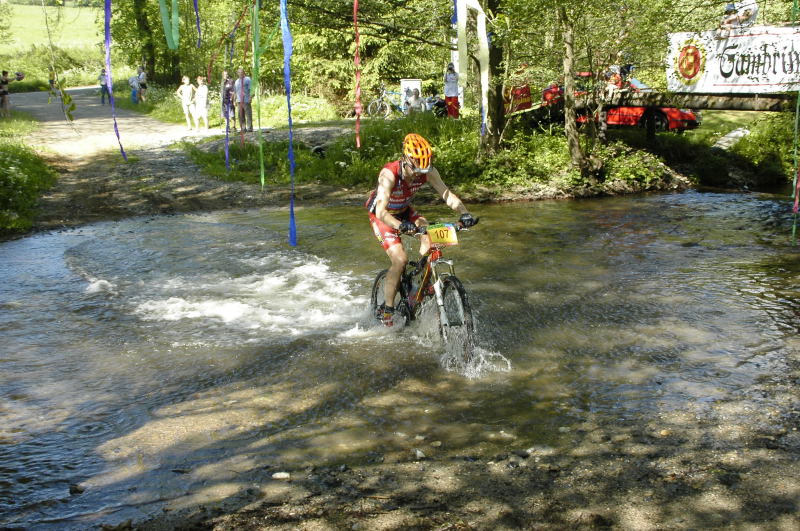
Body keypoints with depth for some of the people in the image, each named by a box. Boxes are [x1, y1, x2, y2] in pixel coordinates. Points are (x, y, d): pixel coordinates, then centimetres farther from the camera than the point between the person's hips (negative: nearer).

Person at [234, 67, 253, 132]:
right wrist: (235, 100, 12)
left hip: (246, 100, -5)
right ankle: (243, 128, 7)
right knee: (241, 115, 3)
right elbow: (235, 91, 20)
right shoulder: (237, 81, 19)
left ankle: (249, 128, -4)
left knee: (248, 114, -7)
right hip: (239, 101, 5)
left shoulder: (247, 79, 4)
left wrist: (250, 98, -14)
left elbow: (250, 89, -3)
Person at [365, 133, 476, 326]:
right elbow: (381, 211, -46)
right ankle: (386, 309, -5)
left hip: (404, 211, 5)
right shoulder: (389, 174, -37)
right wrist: (400, 226, -64)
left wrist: (464, 213, -41)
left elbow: (446, 194, -23)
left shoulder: (427, 171, -23)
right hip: (382, 216, -5)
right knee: (400, 259, -19)